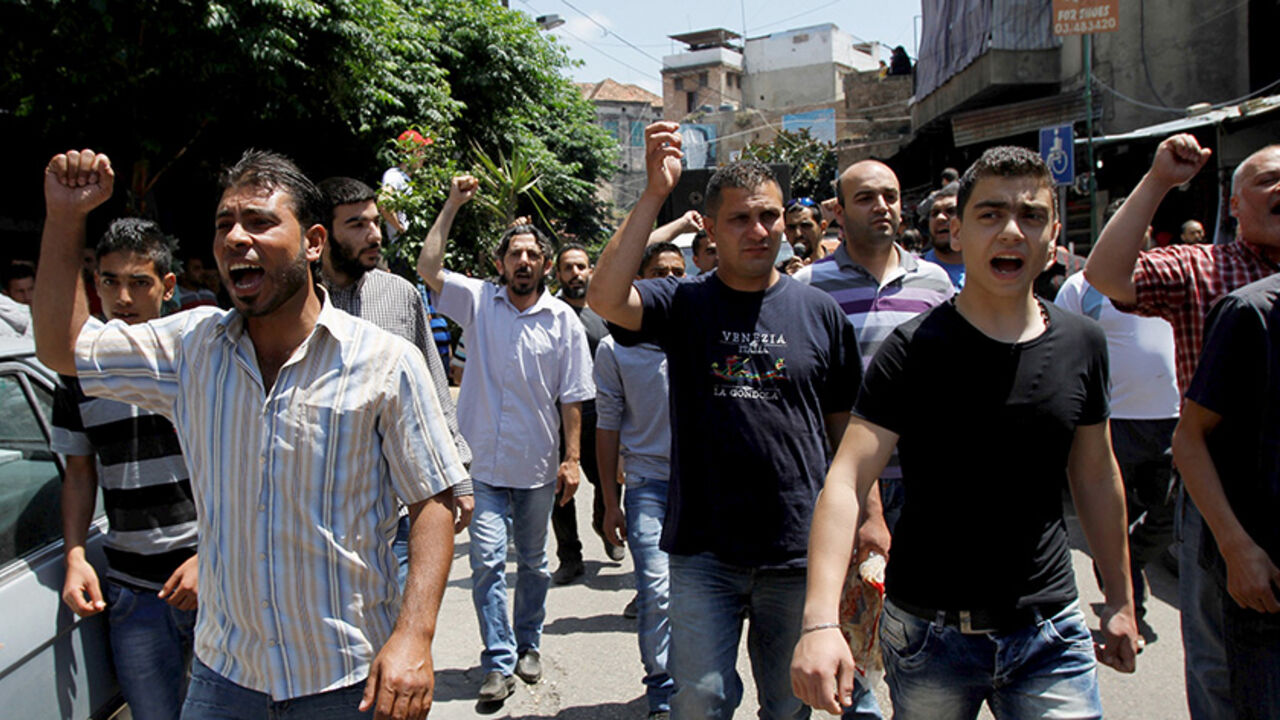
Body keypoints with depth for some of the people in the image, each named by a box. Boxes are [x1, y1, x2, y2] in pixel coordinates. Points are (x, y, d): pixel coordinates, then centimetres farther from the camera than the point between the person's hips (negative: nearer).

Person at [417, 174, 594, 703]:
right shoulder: (478, 301, 1)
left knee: (533, 561, 15)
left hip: (536, 466, 1)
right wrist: (452, 206, -11)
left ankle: (528, 645, 33)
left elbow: (572, 399, -1)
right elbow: (428, 269, -12)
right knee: (487, 560, -5)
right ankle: (499, 662, 6)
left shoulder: (563, 320, -1)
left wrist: (571, 459, -5)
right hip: (484, 463, 0)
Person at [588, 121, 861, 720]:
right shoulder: (682, 303, -1)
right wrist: (655, 193, -22)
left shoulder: (819, 312, 3)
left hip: (798, 550, 2)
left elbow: (847, 429, 7)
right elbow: (604, 296, -21)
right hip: (703, 547, -1)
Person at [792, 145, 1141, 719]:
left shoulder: (1082, 345, 1)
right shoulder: (915, 349, -14)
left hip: (1050, 632, 3)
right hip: (930, 633, -3)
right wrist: (821, 620, -35)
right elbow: (846, 481, -23)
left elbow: (1095, 474, 12)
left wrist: (1120, 600, 17)